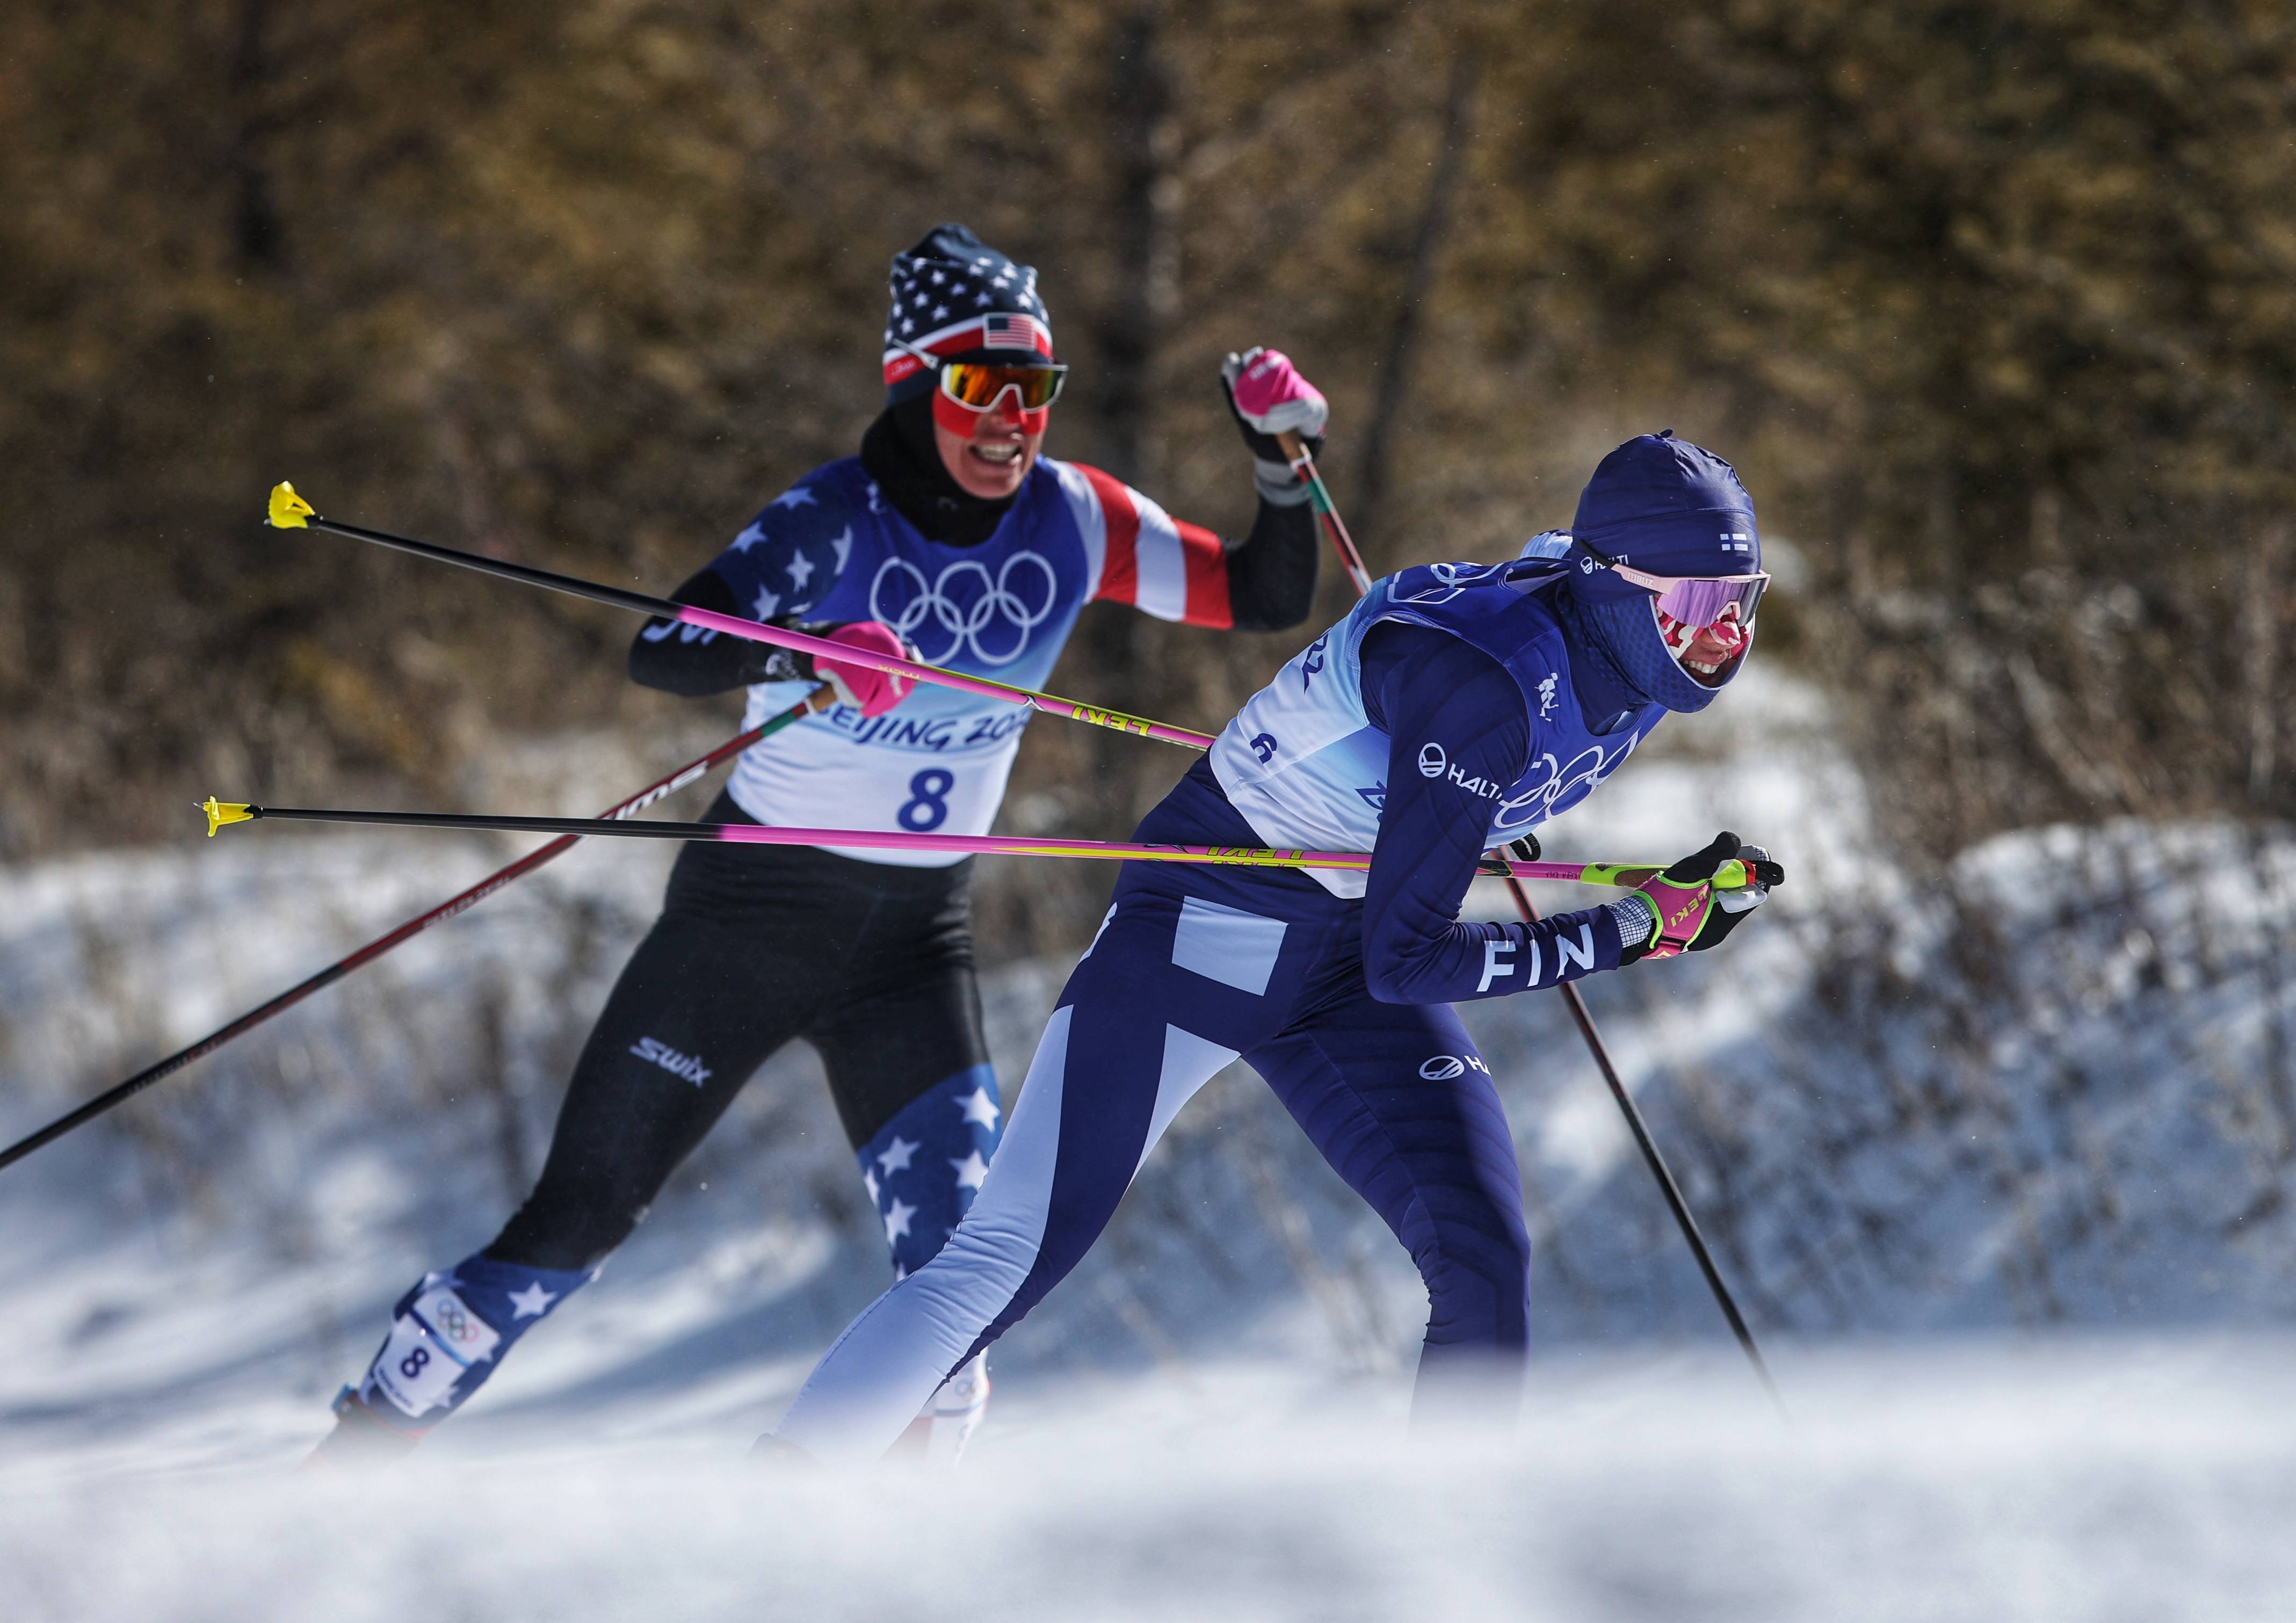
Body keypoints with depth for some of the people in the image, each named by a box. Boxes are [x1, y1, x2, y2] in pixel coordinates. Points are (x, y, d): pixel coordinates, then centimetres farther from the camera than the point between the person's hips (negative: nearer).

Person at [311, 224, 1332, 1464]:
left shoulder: (1072, 522, -5)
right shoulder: (837, 521, -18)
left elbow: (1269, 602, 3)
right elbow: (657, 653, -30)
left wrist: (1282, 463, -14)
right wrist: (804, 654, -48)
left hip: (916, 940, 4)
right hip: (754, 907, -3)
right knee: (577, 1223, 0)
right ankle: (350, 1462, 16)